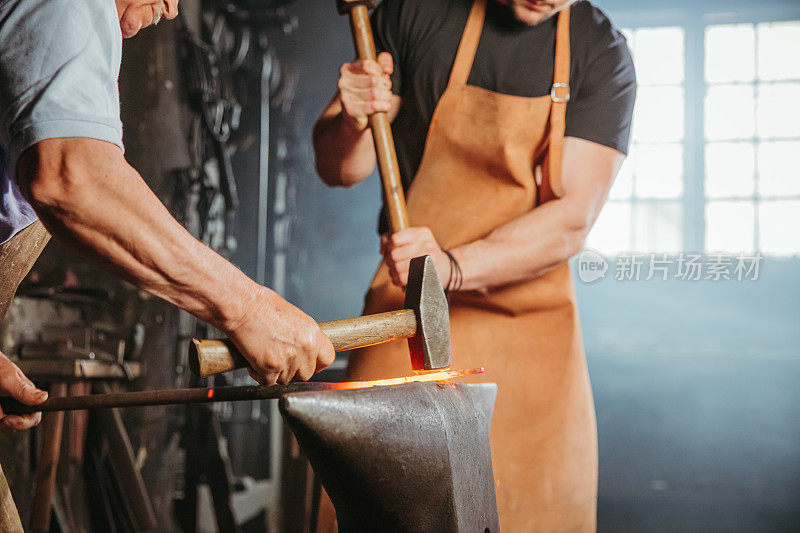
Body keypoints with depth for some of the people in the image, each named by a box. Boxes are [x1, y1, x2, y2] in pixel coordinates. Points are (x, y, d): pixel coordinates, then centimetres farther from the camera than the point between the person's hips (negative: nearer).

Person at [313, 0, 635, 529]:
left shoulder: (603, 54, -3)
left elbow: (572, 219, -12)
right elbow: (339, 169, 5)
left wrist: (454, 266, -27)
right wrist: (351, 122, -18)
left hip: (531, 318, 1)